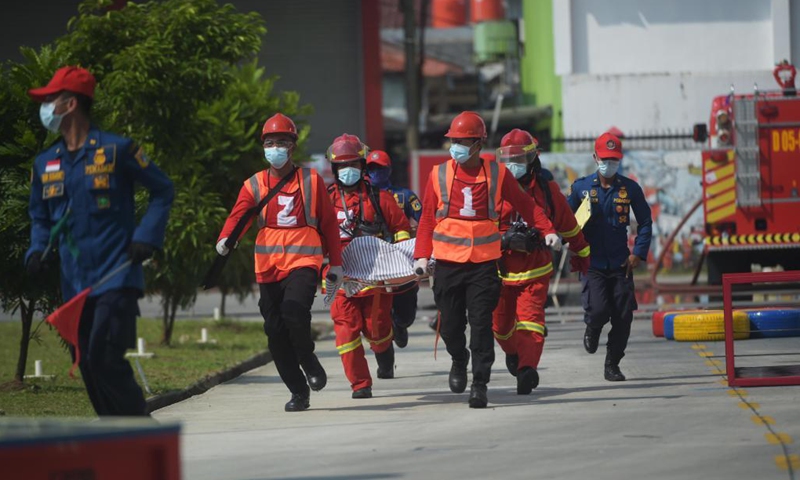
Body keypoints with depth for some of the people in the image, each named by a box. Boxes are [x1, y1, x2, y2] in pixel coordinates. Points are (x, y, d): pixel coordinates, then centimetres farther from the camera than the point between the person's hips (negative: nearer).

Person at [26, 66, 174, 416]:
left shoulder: (116, 150, -5)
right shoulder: (45, 163, 12)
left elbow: (163, 190, 4)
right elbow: (40, 217, 24)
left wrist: (147, 237, -8)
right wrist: (37, 250, 4)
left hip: (116, 279, -6)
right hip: (75, 284, 6)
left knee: (105, 360, -17)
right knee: (87, 366, 4)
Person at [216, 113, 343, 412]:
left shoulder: (311, 180, 7)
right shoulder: (254, 185, 9)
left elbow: (328, 222, 11)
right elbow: (239, 215, -7)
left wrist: (336, 262, 9)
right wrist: (225, 239, -28)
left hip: (303, 261, -3)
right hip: (268, 266, 3)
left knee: (294, 310, -28)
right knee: (276, 333, 0)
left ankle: (309, 362, 0)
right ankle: (299, 392, 12)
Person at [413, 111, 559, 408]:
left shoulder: (497, 174, 2)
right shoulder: (439, 174, 4)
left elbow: (525, 204, 9)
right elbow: (428, 217, 7)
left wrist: (547, 230, -3)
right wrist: (422, 255, 0)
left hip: (484, 261, -1)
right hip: (448, 261, 1)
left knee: (481, 323, -8)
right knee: (450, 325, 6)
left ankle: (480, 383, -3)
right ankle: (459, 362, 37)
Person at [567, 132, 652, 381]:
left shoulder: (630, 188, 4)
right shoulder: (581, 187, 2)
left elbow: (645, 222, 11)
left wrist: (638, 253, 1)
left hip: (620, 264, 2)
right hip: (592, 263, -2)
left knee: (623, 317, -2)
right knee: (598, 310, -18)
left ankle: (612, 365, 14)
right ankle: (592, 330, 20)